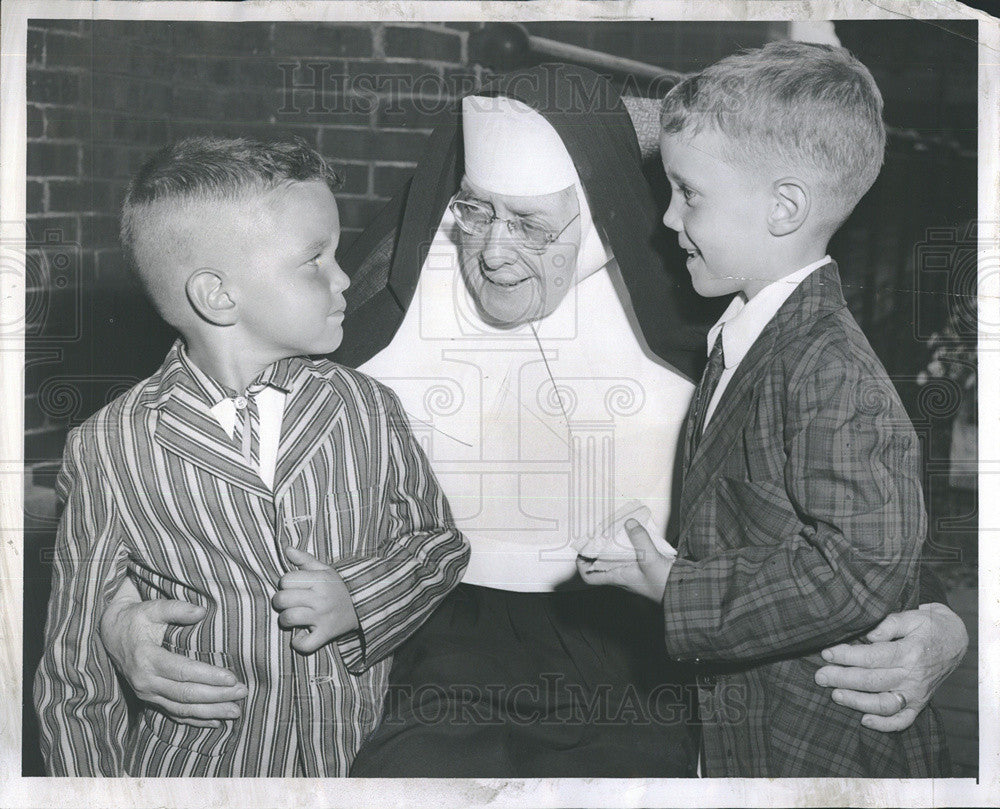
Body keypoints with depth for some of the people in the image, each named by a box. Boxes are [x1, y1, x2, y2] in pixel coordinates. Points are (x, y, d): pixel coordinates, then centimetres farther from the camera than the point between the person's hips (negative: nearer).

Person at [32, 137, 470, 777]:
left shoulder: (369, 410, -6)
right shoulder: (109, 451, -13)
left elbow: (441, 540, 5)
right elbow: (76, 676, -7)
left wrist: (359, 599, -12)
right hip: (195, 769, -2)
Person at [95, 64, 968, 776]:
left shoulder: (682, 310, -1)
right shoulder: (375, 301, -2)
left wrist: (938, 622, -11)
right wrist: (122, 611, -9)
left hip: (633, 669, 1)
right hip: (440, 665, 0)